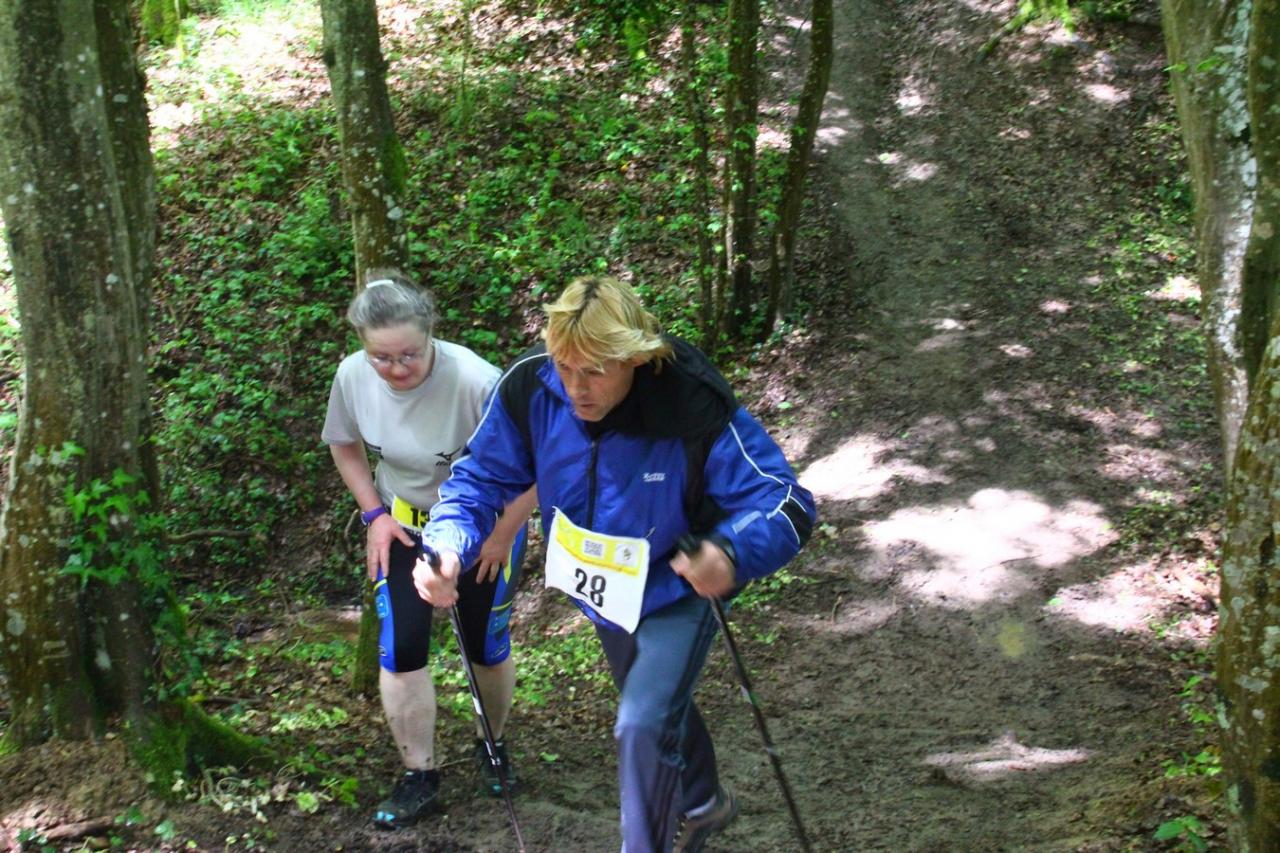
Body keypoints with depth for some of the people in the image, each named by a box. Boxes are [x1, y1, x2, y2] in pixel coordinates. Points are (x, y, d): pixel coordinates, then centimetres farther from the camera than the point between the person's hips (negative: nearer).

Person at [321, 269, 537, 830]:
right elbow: (344, 443, 3)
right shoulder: (353, 375, -19)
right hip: (403, 525, 3)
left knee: (486, 646, 9)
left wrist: (503, 536, -17)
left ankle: (493, 747, 38)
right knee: (400, 645, -5)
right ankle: (419, 778, 12)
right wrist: (374, 513, -5)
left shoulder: (475, 381, -35)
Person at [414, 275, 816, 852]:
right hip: (605, 589, 5)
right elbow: (481, 477, -15)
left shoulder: (695, 409, -38)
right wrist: (447, 547, -36)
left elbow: (787, 503, -34)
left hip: (677, 593, -5)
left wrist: (732, 554, -56)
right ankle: (700, 803, 59)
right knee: (660, 705, 28)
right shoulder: (529, 388, -27)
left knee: (643, 726, -21)